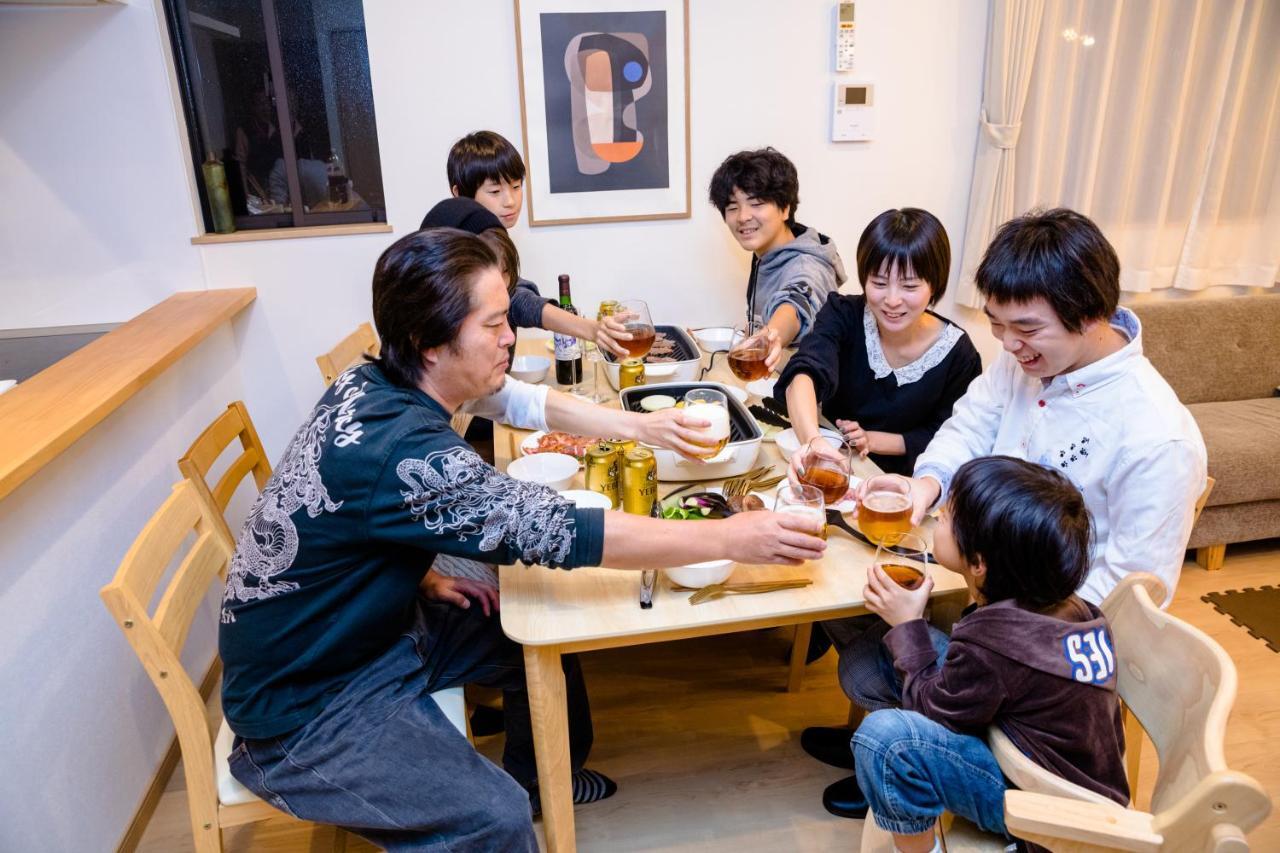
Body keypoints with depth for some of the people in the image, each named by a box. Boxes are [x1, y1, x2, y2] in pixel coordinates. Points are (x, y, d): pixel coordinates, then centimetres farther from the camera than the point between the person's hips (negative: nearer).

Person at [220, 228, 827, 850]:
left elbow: (517, 399, 6)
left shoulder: (379, 382, -7)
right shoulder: (396, 446, -34)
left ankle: (540, 779, 36)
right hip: (302, 706, -8)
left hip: (370, 625, 9)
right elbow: (560, 531, -32)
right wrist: (730, 539, -25)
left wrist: (639, 426, -4)